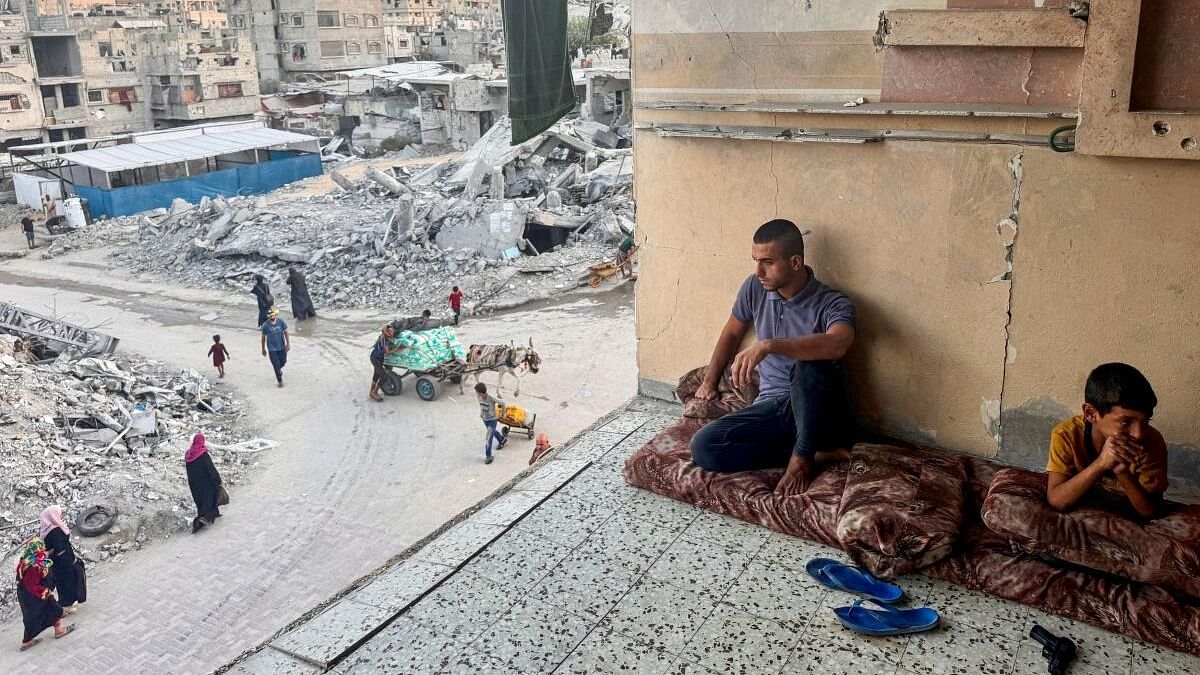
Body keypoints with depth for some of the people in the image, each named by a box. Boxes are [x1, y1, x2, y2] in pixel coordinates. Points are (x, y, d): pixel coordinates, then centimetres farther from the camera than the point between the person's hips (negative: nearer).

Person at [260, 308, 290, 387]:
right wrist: (263, 349, 4)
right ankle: (279, 381, 20)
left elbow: (285, 333, -1)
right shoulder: (265, 325, -13)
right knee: (276, 365, 2)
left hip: (282, 347, 2)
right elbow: (263, 337, -2)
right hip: (272, 348, -2)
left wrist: (288, 344, -6)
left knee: (283, 361, 17)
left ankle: (279, 369, 52)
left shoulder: (281, 322, -9)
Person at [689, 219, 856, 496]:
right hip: (772, 408, 5)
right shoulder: (755, 288, 3)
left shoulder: (833, 303, -14)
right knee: (703, 447, -21)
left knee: (809, 362, -39)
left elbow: (837, 344, -38)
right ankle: (818, 452, -13)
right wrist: (709, 381, 18)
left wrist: (768, 345, -45)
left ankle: (801, 457, -18)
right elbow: (732, 332, 21)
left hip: (819, 411, -5)